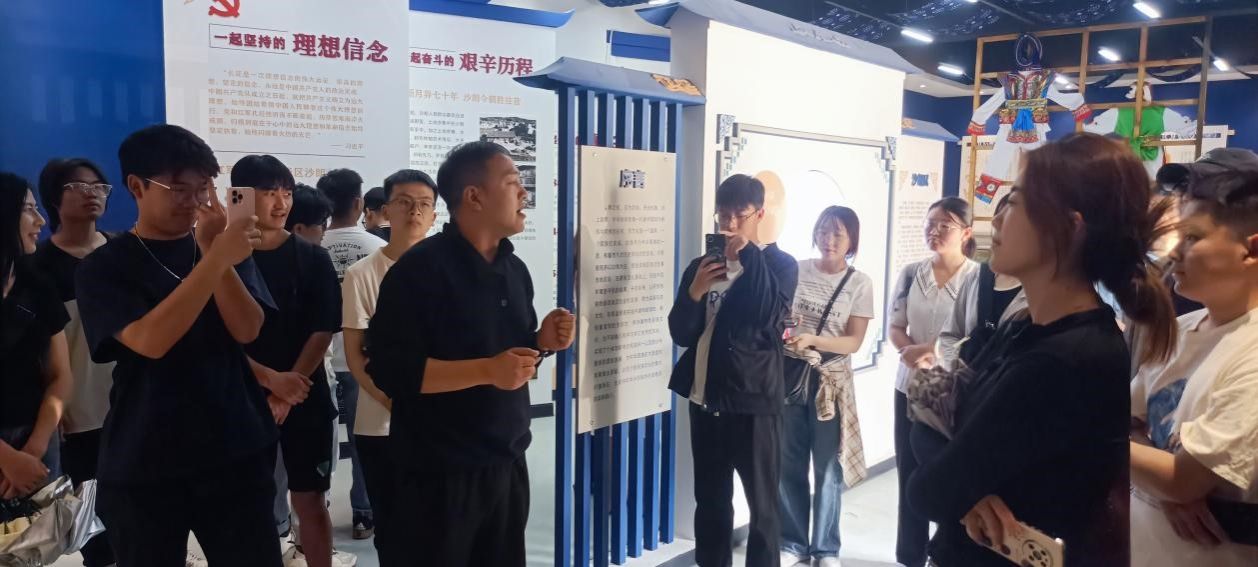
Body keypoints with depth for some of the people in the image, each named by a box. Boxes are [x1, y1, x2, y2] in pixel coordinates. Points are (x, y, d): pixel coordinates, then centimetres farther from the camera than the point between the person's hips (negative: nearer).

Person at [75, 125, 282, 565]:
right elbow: (150, 341, -19)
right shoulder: (103, 268, -2)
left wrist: (213, 250, -17)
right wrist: (215, 259, -27)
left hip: (236, 452, 2)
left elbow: (247, 330, -7)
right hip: (143, 466, -1)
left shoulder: (228, 249, 7)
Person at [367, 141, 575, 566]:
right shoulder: (420, 268, -14)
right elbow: (390, 369, -21)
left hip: (508, 463, 7)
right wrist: (487, 371, -26)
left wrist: (543, 342, -2)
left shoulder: (515, 270, 9)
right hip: (443, 473, -7)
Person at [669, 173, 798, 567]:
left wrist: (749, 255, -17)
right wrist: (695, 291, -14)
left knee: (762, 507, 6)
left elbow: (770, 317, -19)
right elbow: (681, 334, 3)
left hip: (755, 403, -3)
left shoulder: (779, 264, 0)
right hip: (705, 402, 4)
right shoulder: (701, 265, 8)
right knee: (710, 503, 14)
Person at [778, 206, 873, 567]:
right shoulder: (797, 270, 2)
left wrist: (813, 340, -22)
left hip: (831, 381, -1)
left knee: (827, 468, 7)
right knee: (789, 465, 8)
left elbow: (854, 342, -6)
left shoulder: (859, 283, -2)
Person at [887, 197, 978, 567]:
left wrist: (922, 349, -18)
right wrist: (915, 354, -14)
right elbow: (894, 327, 5)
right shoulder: (911, 273, 4)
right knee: (909, 472, 11)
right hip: (910, 386, 4)